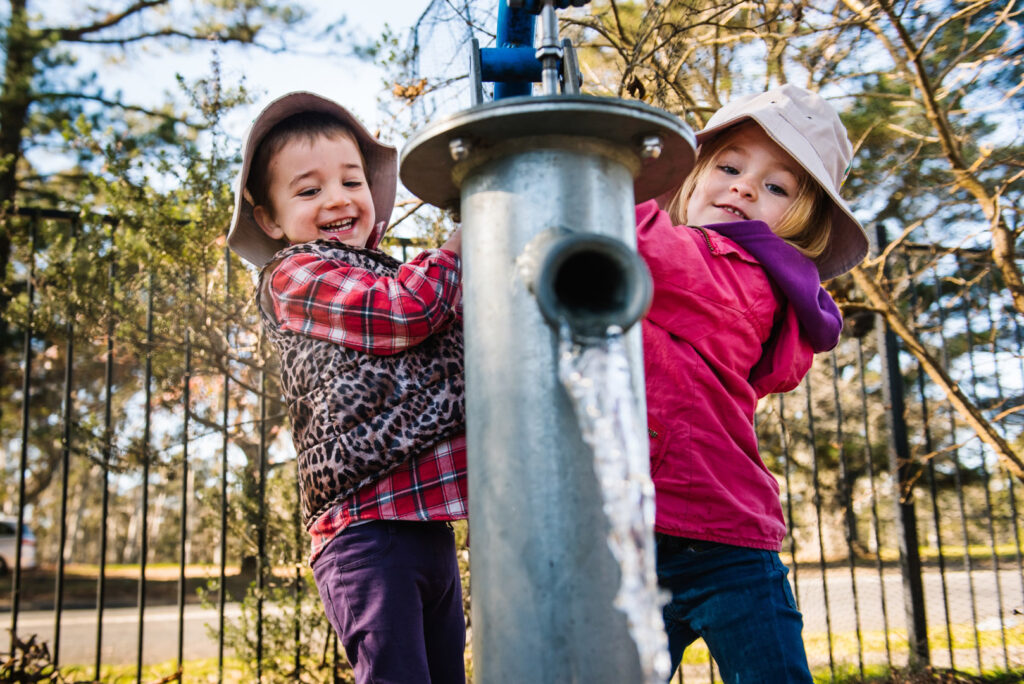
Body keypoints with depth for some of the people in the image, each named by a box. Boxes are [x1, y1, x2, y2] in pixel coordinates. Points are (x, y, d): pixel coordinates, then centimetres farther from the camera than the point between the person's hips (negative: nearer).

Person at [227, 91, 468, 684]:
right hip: (367, 526, -8)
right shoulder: (293, 276, -1)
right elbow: (404, 311, -15)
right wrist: (467, 237, -2)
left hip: (430, 524, 8)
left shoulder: (384, 273, 25)